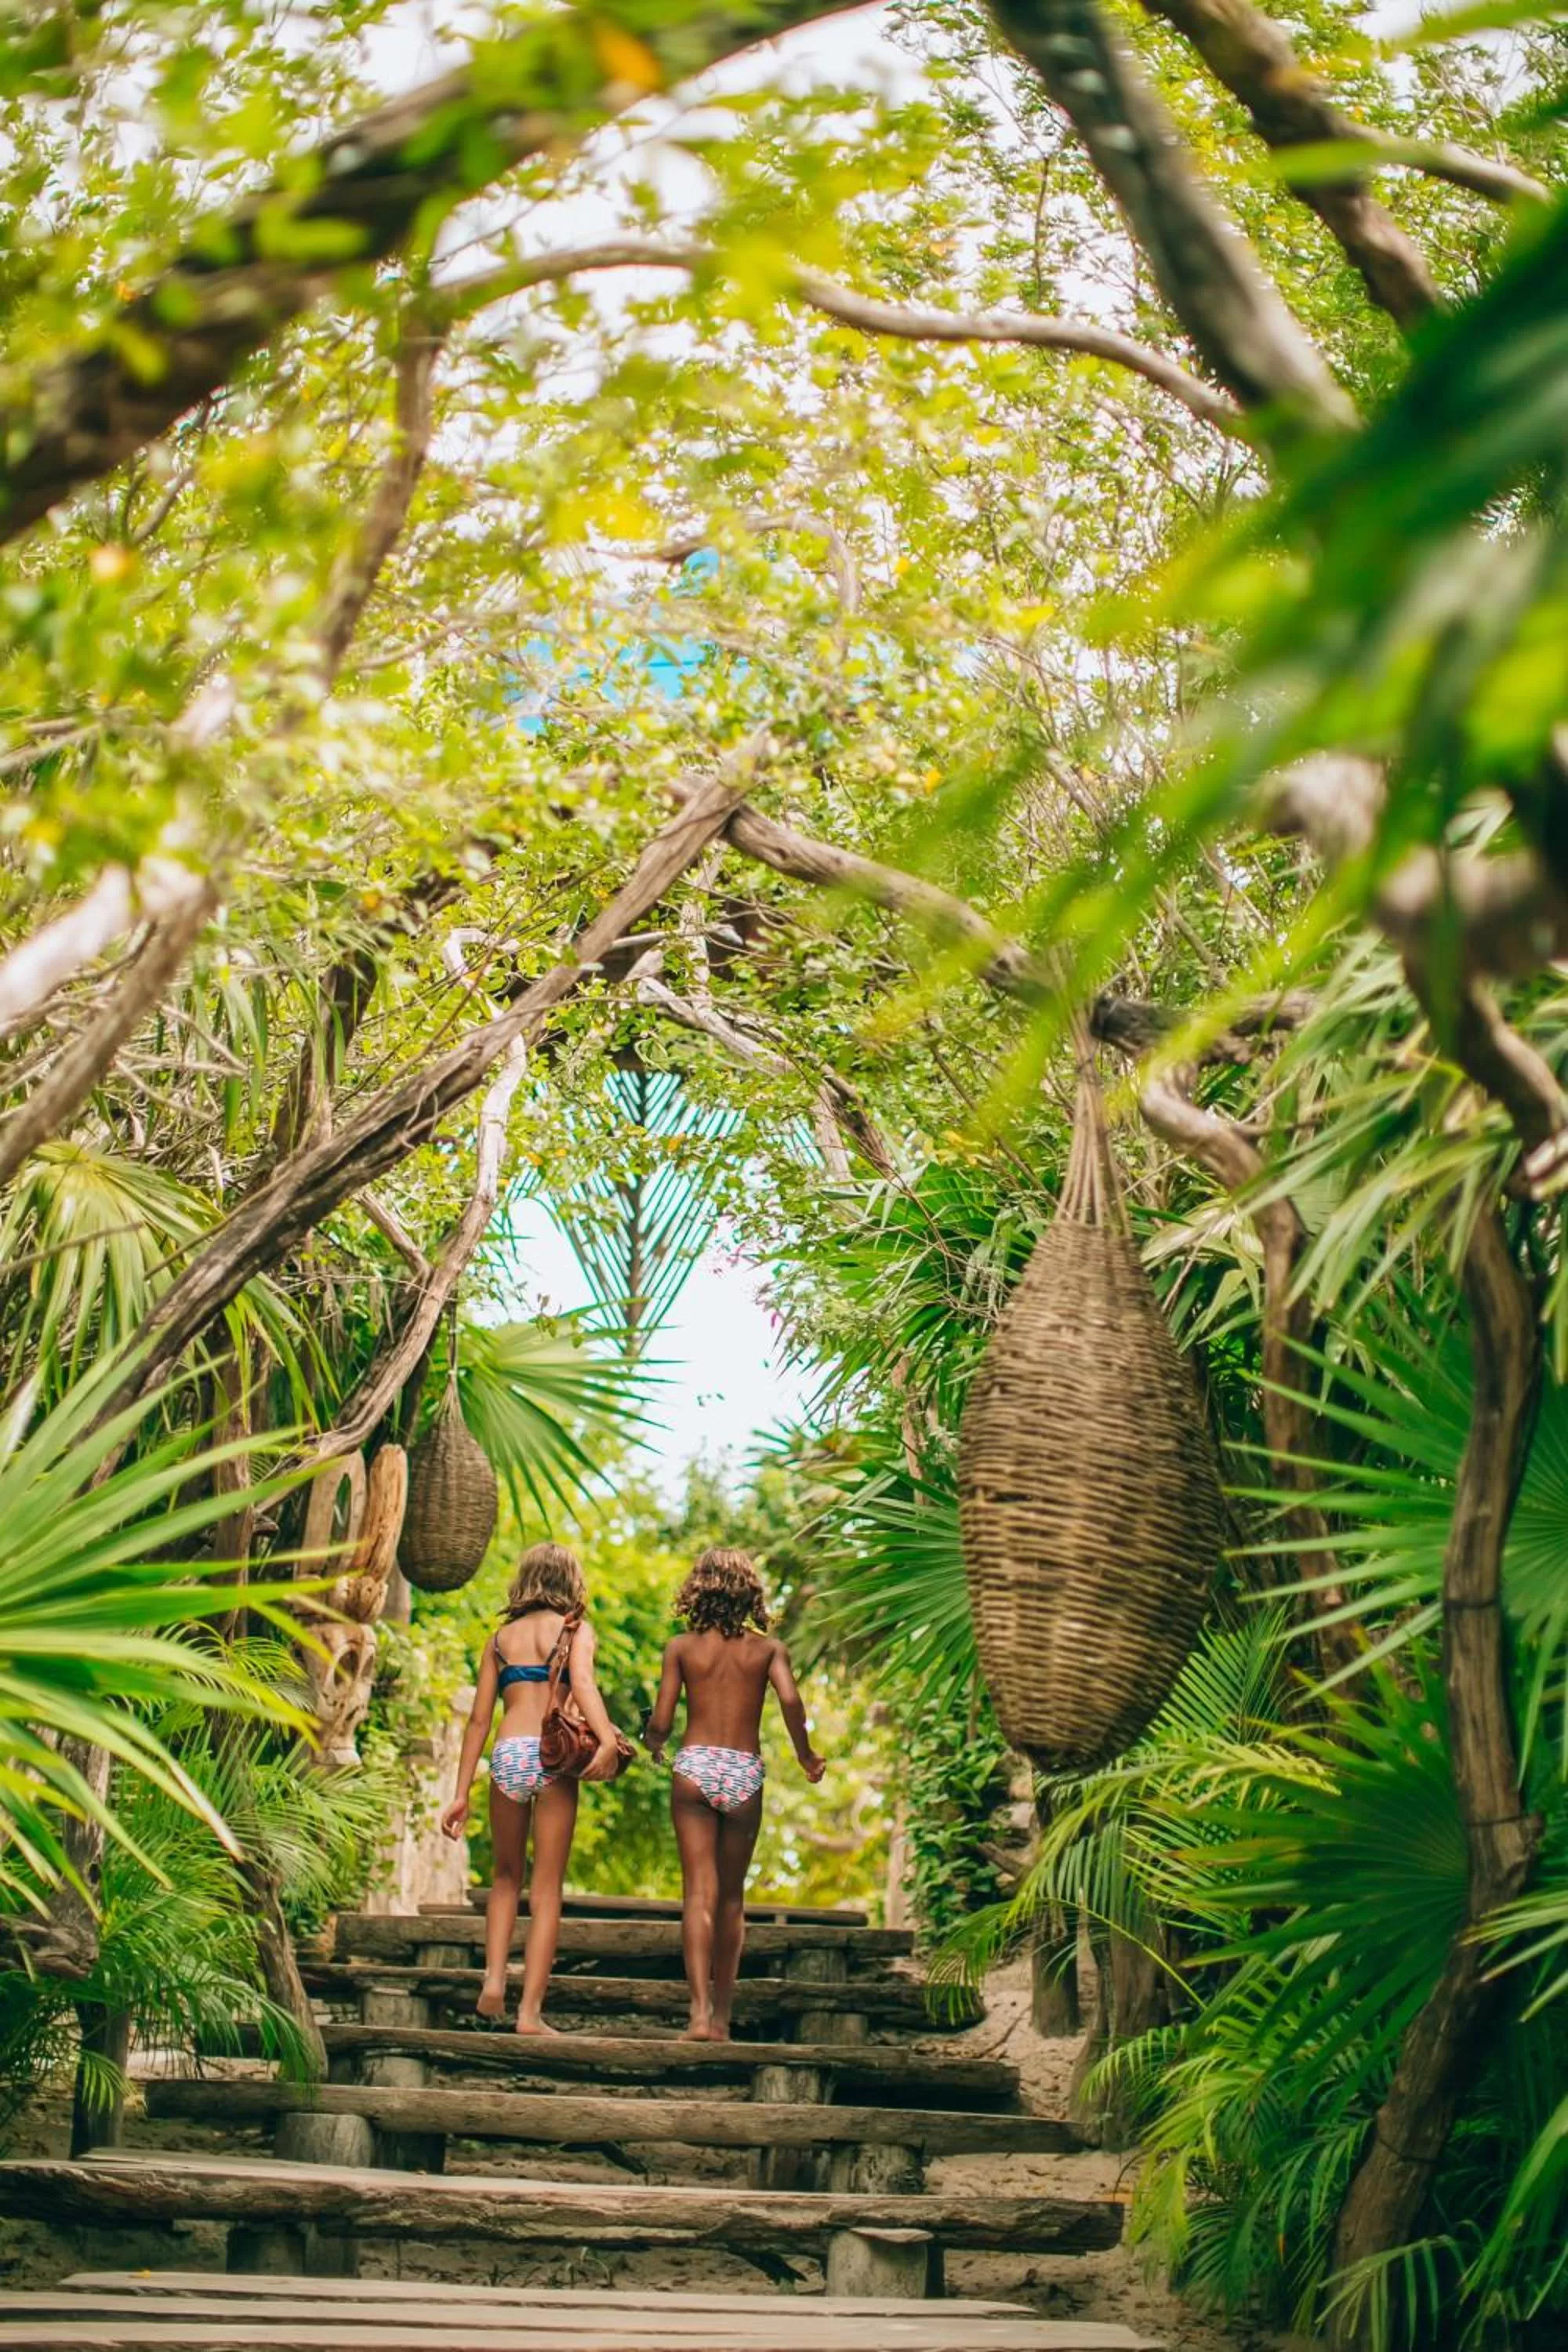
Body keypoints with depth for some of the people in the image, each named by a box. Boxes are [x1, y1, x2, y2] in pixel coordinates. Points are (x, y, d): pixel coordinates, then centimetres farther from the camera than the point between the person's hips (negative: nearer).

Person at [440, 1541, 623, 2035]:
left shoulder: (501, 1637, 18)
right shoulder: (576, 1628, 9)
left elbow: (479, 1719, 15)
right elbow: (582, 1682, -12)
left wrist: (462, 1794, 15)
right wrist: (607, 1740, -26)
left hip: (508, 1755, 3)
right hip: (552, 1755, -3)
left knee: (506, 1877, 21)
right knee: (547, 1890, 3)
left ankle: (494, 1979, 3)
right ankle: (530, 2010, -3)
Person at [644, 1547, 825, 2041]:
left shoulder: (682, 1647, 6)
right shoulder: (768, 1648, 6)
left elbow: (661, 1722, 1)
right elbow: (790, 1699, -12)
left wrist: (653, 1744, 24)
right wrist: (806, 1755, 3)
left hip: (695, 1765, -1)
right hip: (745, 1773, 1)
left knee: (699, 1893, -5)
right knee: (731, 1897, 12)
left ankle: (700, 2011, -18)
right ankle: (722, 2016, 15)